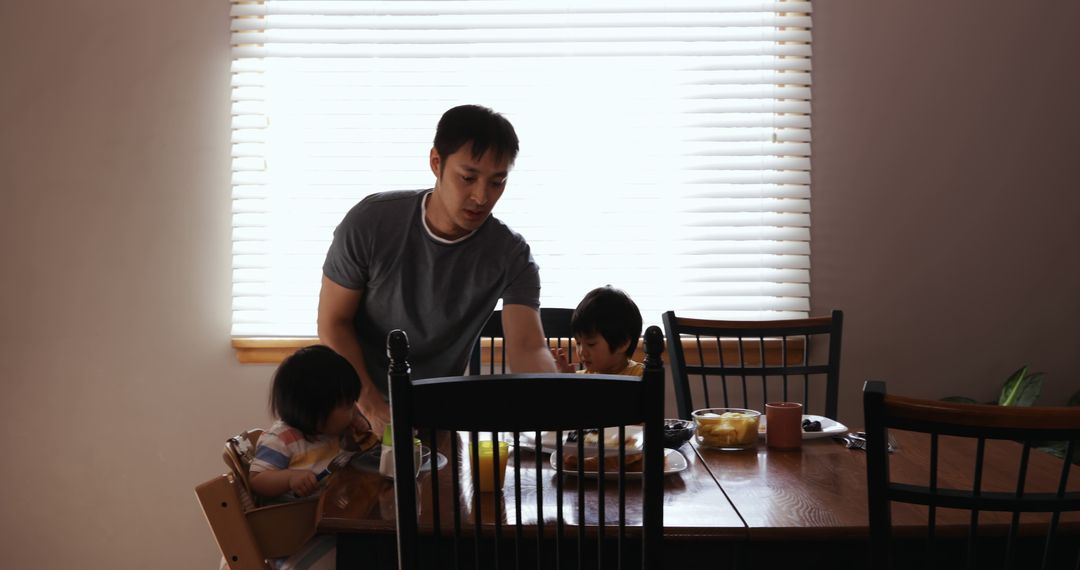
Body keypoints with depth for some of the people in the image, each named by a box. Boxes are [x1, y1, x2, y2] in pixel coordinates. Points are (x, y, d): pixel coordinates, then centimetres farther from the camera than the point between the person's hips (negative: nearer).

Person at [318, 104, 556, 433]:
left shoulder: (510, 257, -18)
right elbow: (333, 323, -12)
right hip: (355, 402, -1)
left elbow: (528, 349, -27)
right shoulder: (370, 222, -19)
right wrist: (374, 408, -22)